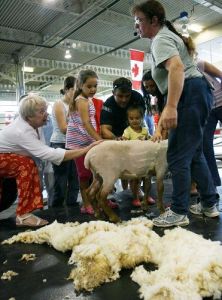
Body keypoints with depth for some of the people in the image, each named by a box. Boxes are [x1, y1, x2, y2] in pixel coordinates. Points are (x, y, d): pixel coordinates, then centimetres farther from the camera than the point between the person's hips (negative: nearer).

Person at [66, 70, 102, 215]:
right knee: (85, 174, -1)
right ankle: (87, 204, 10)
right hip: (81, 143, -9)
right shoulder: (82, 100, -14)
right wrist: (100, 140, -33)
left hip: (89, 142, 9)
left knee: (93, 173, 13)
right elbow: (86, 123, -25)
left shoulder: (88, 100, 15)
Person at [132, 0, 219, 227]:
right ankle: (209, 205, 22)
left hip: (190, 95, -11)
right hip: (195, 94, 11)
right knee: (194, 153, 13)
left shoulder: (160, 39, -5)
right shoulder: (167, 36, 27)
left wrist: (171, 107, -34)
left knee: (178, 156, -9)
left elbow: (177, 67, -24)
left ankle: (179, 213, -1)